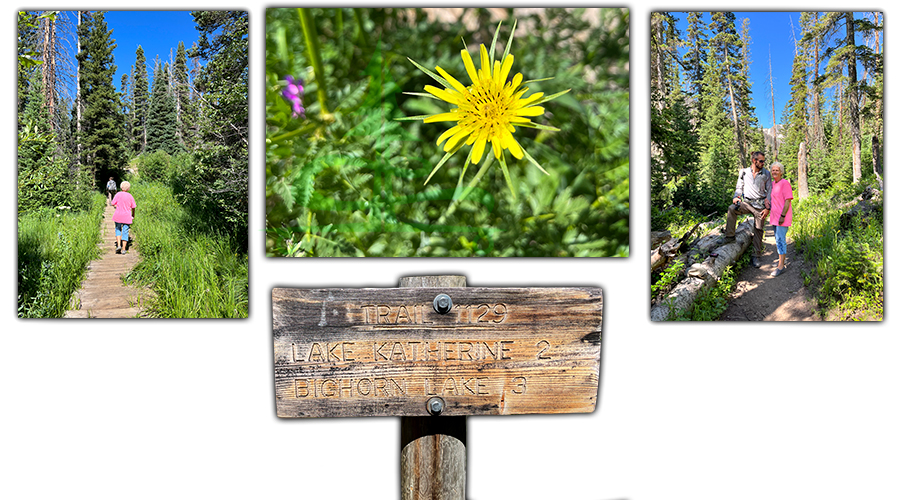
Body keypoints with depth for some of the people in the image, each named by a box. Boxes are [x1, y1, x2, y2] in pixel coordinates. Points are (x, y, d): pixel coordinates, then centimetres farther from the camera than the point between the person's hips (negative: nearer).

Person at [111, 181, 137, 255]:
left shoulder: (118, 194, -5)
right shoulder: (130, 196, -2)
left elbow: (113, 204, -5)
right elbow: (133, 207, 1)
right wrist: (133, 215, 15)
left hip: (118, 215, 0)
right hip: (127, 217, 0)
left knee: (118, 230, 18)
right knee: (125, 232, 6)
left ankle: (118, 245, 1)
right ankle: (123, 249, 6)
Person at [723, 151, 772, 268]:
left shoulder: (766, 174, 4)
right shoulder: (744, 172, 4)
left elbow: (769, 191, 5)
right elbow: (739, 187, 12)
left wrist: (768, 208, -4)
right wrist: (736, 197, -9)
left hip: (760, 205, 0)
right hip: (747, 202, 0)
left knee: (758, 231, 1)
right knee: (732, 209, -30)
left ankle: (755, 257, 10)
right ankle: (729, 236, -23)